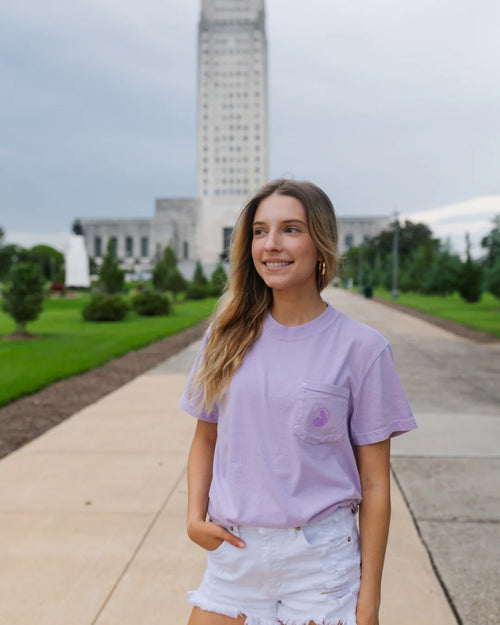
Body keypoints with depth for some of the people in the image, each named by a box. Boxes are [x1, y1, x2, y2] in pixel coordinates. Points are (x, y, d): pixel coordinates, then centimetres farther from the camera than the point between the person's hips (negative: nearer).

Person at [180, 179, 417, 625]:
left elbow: (374, 484, -6)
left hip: (319, 558, -2)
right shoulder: (229, 336, 1)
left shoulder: (360, 348, -9)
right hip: (232, 551, 3)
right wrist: (195, 516, -3)